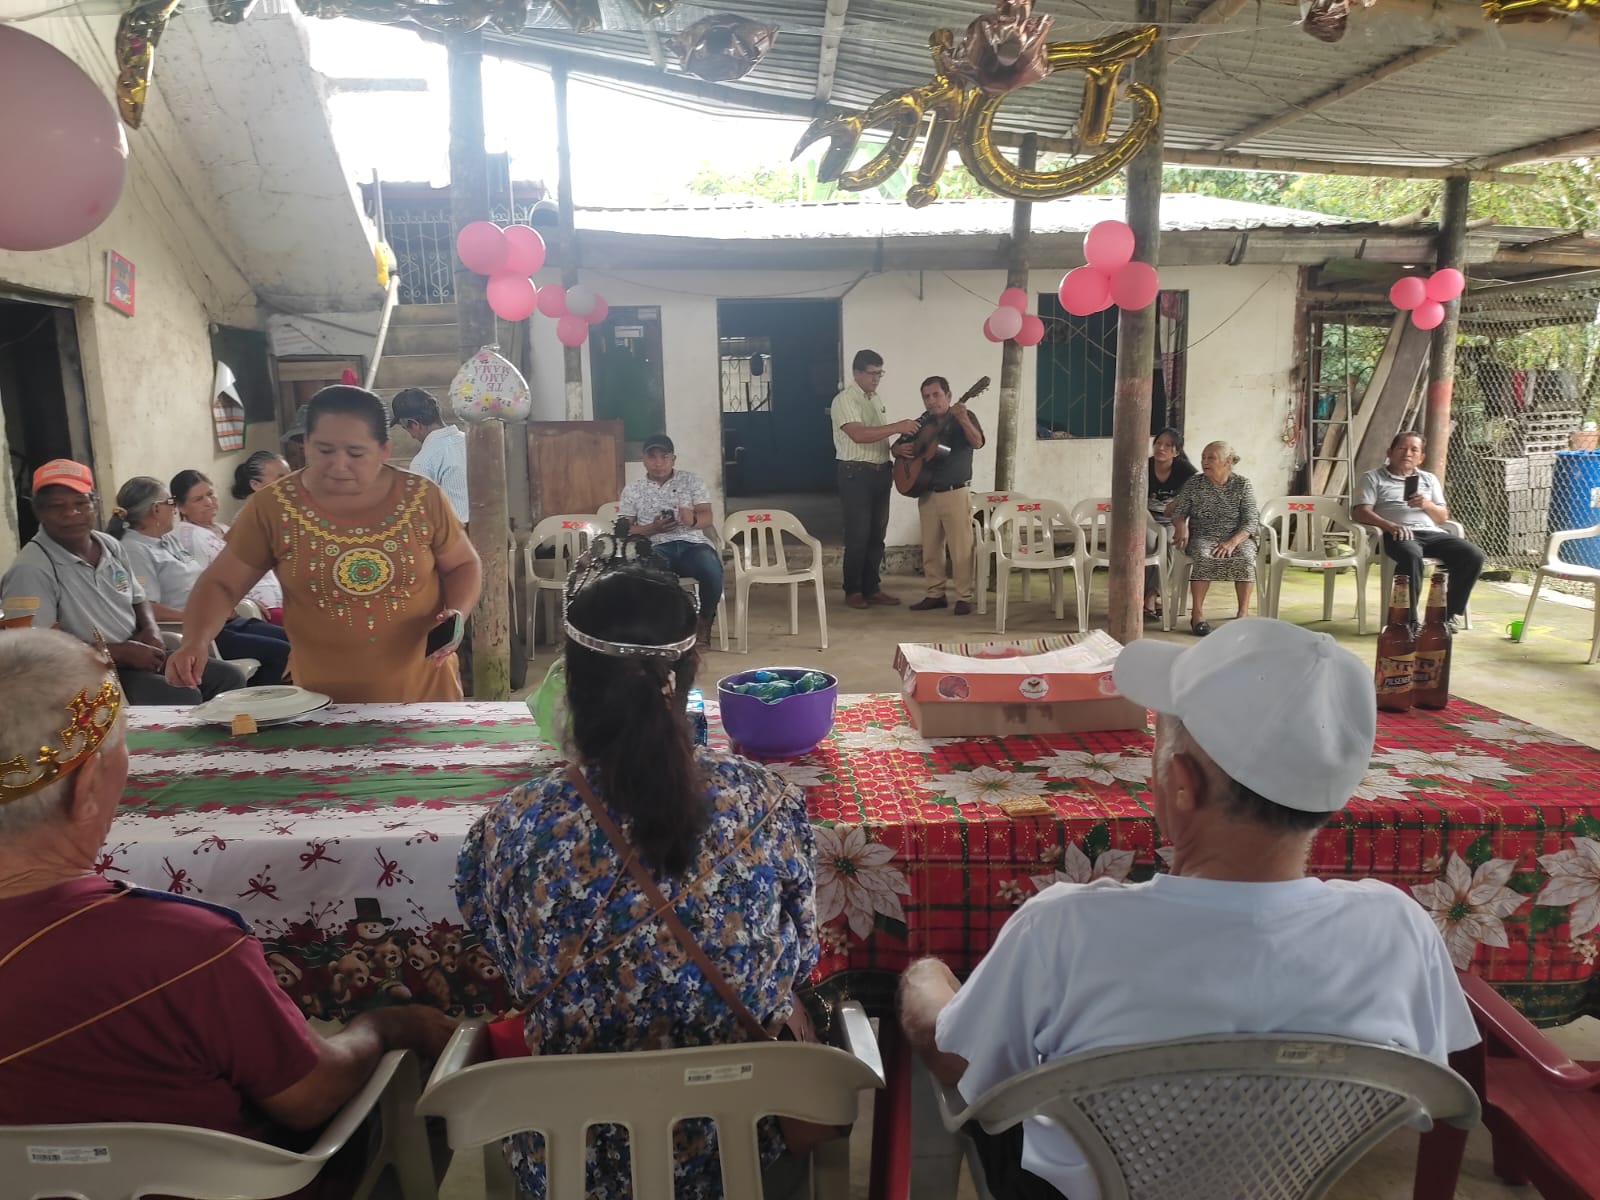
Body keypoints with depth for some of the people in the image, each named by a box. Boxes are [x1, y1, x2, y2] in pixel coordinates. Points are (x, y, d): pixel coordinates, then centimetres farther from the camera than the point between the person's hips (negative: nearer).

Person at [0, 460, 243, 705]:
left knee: (229, 677, -1)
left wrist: (151, 630, -2)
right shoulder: (31, 569, -16)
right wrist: (120, 652, -20)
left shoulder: (111, 546, 8)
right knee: (184, 697, -27)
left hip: (137, 658, 8)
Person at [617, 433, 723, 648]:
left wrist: (692, 520, -20)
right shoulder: (632, 490, 12)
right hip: (657, 548, 0)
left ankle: (704, 623, -6)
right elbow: (625, 531, 8)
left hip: (693, 544, 1)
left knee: (713, 571, -33)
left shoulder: (692, 480, 12)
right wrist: (652, 528, -11)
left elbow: (708, 518, 4)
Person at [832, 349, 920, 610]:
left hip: (881, 471, 8)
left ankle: (872, 588, 17)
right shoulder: (844, 400, -12)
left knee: (877, 533, 10)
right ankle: (853, 590, 7)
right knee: (858, 535, -4)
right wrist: (896, 427, -28)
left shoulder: (876, 399, 15)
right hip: (856, 474, -8)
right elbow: (859, 435, -26)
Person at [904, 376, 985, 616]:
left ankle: (964, 597, 3)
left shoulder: (964, 417, -3)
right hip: (927, 494, 5)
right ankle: (935, 594, 18)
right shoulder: (921, 423, 10)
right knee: (930, 548, 8)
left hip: (956, 493, -5)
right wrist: (900, 449, -8)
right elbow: (896, 446, 16)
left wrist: (963, 420, -37)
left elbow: (977, 443, -20)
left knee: (961, 548, -4)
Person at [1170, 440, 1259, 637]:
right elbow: (1178, 512, 6)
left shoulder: (1242, 485, 4)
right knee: (1203, 557, -34)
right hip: (1202, 537, 0)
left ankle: (1243, 613, -24)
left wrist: (1232, 542, -21)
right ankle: (1196, 613, -31)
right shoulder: (1194, 484, 8)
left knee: (1245, 559, -32)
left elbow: (1251, 521, -3)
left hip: (1237, 537, 0)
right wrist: (1181, 528, -19)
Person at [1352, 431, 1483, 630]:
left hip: (1431, 532, 5)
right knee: (1412, 556, -40)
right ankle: (1409, 621, -33)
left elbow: (1443, 517, 21)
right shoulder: (1373, 478, 14)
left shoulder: (1429, 479, 28)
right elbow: (1360, 512, -2)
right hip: (1398, 534, -5)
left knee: (1473, 556, -21)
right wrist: (1390, 526, -20)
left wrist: (1427, 505, -3)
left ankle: (1450, 614, -8)